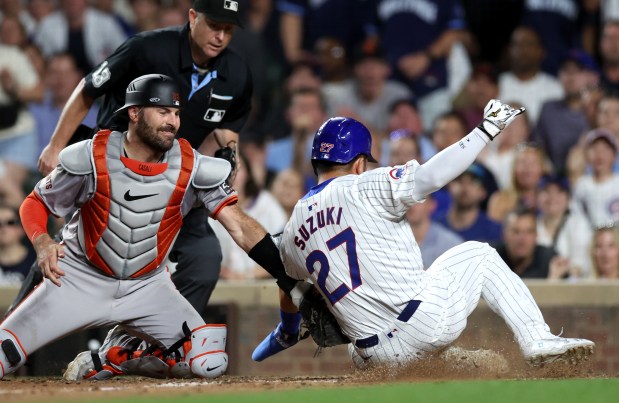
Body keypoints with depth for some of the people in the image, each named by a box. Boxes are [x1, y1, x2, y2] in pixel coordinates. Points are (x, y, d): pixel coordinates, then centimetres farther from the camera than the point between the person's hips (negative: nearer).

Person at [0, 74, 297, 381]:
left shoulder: (191, 167, -11)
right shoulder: (92, 157, -14)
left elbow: (240, 226, -14)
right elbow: (35, 203, -3)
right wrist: (41, 241, -24)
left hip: (147, 286, 3)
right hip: (81, 279, -3)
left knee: (210, 362, -17)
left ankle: (113, 361, 4)